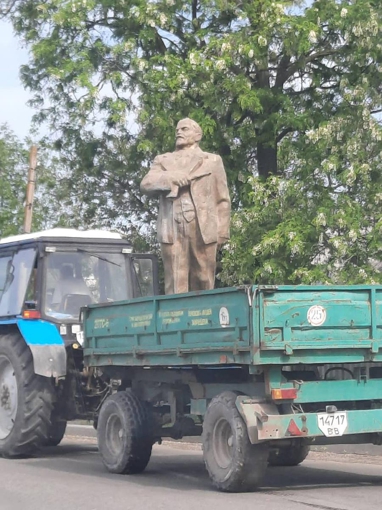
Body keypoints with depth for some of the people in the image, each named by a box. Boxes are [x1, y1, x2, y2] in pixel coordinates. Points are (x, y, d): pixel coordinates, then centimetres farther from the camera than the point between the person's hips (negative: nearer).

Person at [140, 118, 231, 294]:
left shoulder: (213, 161, 19)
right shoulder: (163, 160, 22)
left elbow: (222, 199, 12)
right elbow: (146, 184, 6)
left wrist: (222, 232, 1)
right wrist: (170, 178, -13)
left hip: (203, 228, 0)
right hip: (172, 229, 0)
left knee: (203, 283, -3)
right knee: (175, 284, -7)